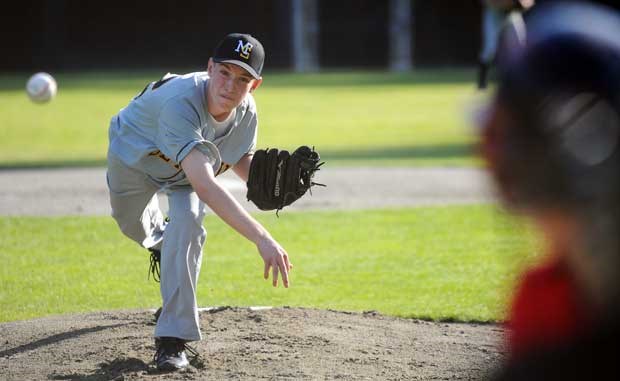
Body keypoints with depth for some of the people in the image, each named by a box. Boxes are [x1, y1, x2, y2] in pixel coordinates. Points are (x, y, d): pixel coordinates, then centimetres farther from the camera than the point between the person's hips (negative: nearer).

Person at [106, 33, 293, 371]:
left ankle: (172, 338, -22)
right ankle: (159, 239, 64)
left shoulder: (246, 113, -29)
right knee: (131, 223, 23)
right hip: (134, 154, -2)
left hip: (187, 169, 2)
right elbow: (204, 185, -60)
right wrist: (262, 239, -68)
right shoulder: (181, 102, -50)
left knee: (186, 222, -26)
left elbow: (240, 159, -5)